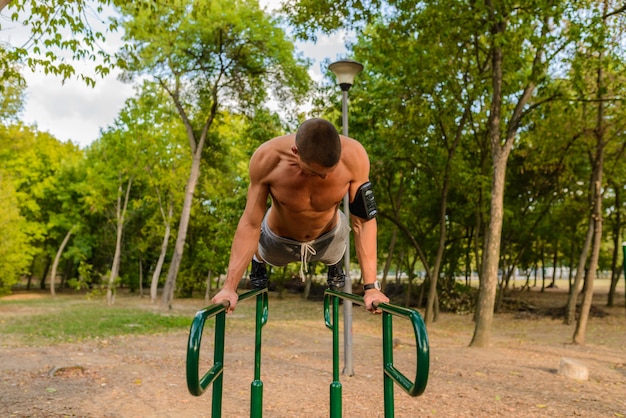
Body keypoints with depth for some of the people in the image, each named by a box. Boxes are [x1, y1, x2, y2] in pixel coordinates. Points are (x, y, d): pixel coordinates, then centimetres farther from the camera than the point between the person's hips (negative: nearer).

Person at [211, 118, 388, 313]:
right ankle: (257, 261, 62)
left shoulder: (353, 156, -37)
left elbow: (364, 220, -29)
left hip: (329, 236, 1)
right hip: (279, 238, 0)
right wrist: (229, 287, -31)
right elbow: (250, 225, -29)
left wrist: (371, 286, -32)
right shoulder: (267, 158, -38)